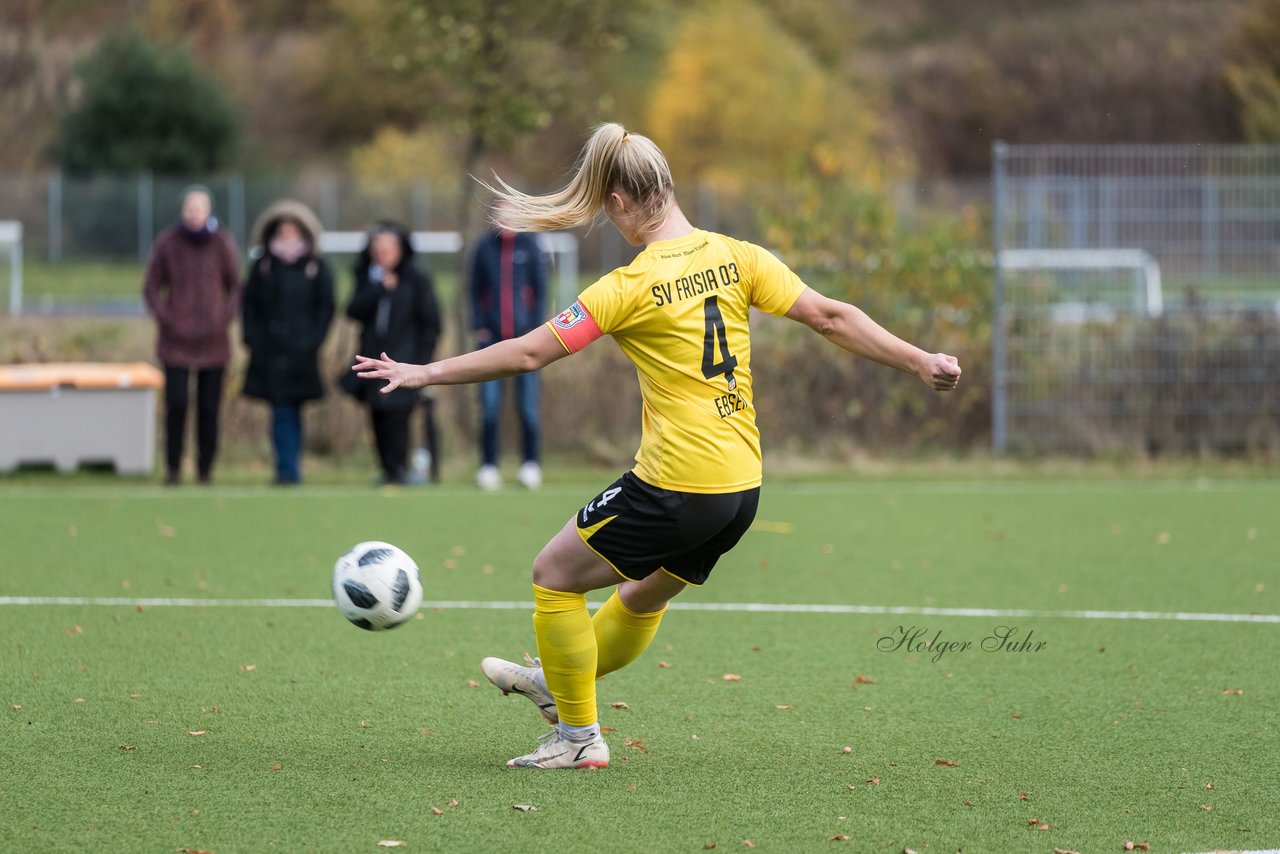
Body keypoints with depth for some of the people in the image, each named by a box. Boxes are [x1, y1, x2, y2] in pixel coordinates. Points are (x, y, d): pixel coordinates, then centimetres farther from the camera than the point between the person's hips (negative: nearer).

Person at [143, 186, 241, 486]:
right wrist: (165, 320, -4)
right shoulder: (167, 242, -2)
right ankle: (173, 468, 3)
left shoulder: (222, 243, 1)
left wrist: (226, 320, -2)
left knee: (209, 409, 0)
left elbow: (235, 286, 10)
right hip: (176, 341, -1)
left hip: (213, 341, 1)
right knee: (177, 405, -8)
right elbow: (151, 287, 6)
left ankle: (206, 469, 10)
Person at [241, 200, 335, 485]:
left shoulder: (316, 268, 5)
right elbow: (251, 306, 7)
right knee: (282, 412, -3)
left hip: (300, 353, -1)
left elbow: (325, 309, 5)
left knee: (290, 411, 2)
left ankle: (289, 470, 8)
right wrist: (253, 340, -4)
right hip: (269, 352, 1)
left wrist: (312, 341, -6)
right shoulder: (262, 266, 7)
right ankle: (289, 470, -3)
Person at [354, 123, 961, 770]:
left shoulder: (632, 287, -13)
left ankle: (579, 736, 17)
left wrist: (425, 374, -3)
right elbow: (830, 317, -1)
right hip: (744, 485, 7)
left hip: (676, 487, -7)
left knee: (556, 574, 13)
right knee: (644, 596, 28)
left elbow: (527, 353, -12)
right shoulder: (735, 257, 1)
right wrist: (920, 363, 8)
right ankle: (556, 685, 50)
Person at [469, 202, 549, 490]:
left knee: (527, 404, 0)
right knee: (489, 404, -4)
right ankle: (488, 465, 2)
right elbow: (476, 290, 9)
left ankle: (531, 464, 8)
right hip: (492, 337, 1)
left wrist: (536, 327, -2)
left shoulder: (529, 245, 1)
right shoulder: (485, 247, 4)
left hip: (524, 336, -1)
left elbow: (540, 288, 4)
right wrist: (478, 326, 0)